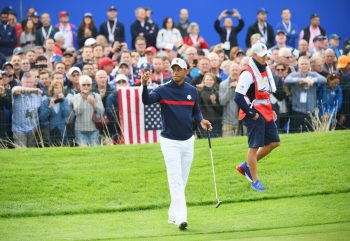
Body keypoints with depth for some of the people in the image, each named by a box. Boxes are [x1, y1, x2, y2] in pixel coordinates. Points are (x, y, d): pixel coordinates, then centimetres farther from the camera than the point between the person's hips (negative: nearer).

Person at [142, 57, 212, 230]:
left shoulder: (192, 91, 5)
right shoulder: (163, 90, -9)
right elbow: (147, 100, -26)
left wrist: (201, 121, -6)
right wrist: (144, 85, -45)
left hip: (188, 141, 5)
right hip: (170, 142, -5)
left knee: (182, 181, 11)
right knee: (175, 181, -11)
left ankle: (173, 215, 23)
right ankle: (181, 218, -18)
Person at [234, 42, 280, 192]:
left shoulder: (266, 70, 12)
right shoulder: (248, 73, -16)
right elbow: (238, 97, -21)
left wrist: (271, 110, 14)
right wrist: (251, 113, -18)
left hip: (266, 113, 9)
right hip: (254, 114, -9)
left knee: (274, 142, 10)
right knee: (254, 146, -4)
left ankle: (246, 166, 20)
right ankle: (255, 181, 4)